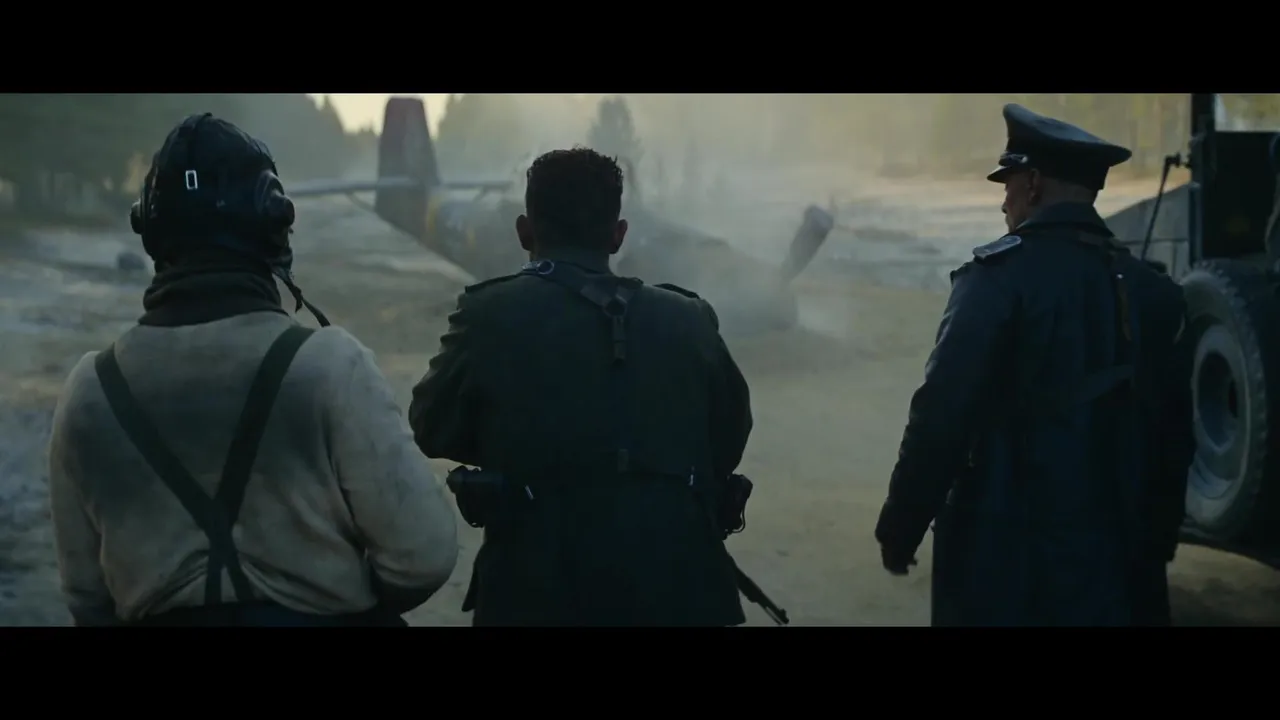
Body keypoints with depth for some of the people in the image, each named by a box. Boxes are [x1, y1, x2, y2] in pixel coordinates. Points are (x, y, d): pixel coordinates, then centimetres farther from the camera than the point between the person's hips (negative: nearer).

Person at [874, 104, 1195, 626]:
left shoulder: (1001, 276, -12)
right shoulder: (1154, 292, 7)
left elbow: (942, 416, -16)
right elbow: (1173, 437, 12)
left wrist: (899, 529, -7)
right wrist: (1155, 543, 22)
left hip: (1006, 556, -5)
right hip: (1117, 557, 5)